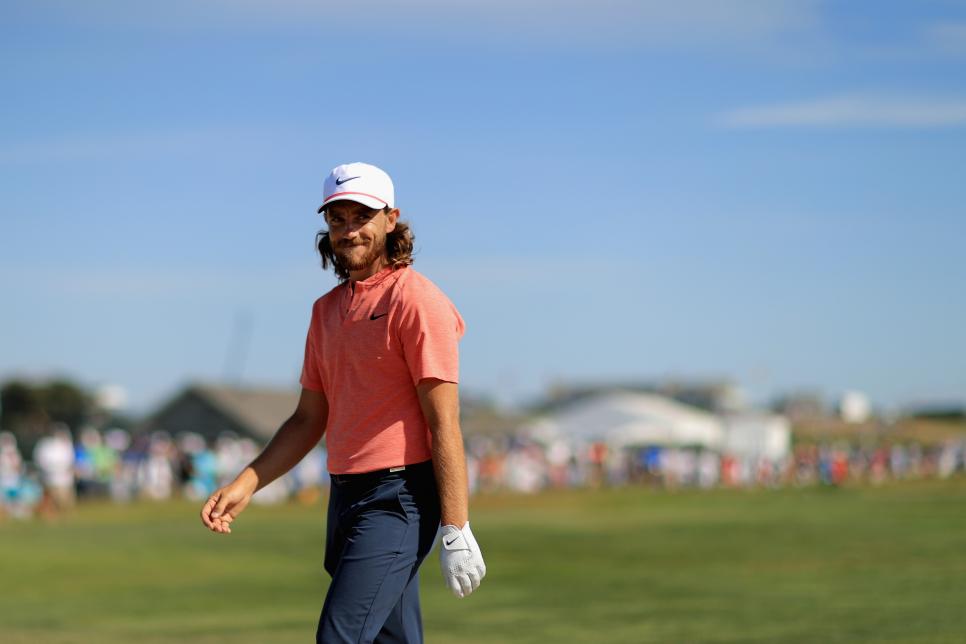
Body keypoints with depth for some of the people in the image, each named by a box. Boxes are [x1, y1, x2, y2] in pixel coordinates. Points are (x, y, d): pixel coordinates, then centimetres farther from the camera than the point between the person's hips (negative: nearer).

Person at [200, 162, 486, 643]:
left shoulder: (416, 300, -9)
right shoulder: (327, 310, 16)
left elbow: (444, 421, -14)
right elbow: (309, 420, 20)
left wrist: (455, 530, -19)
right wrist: (246, 484, 8)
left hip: (399, 499, -8)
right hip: (346, 495, 8)